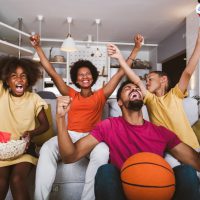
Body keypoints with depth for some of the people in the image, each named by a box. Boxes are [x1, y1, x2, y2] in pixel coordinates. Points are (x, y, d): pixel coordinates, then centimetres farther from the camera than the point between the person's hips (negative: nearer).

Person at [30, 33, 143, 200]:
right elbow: (52, 72, 13)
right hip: (69, 136, 1)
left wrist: (136, 48, 13)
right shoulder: (71, 95, 17)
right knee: (47, 149, -31)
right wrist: (38, 47, 11)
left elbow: (121, 73, 13)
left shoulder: (100, 95, 14)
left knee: (102, 152, -37)